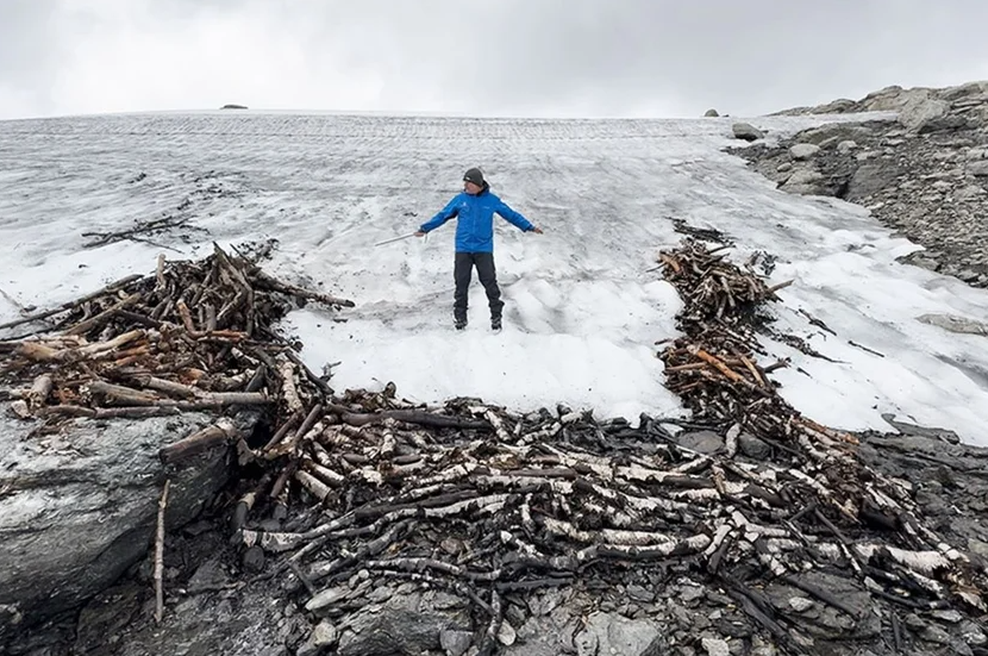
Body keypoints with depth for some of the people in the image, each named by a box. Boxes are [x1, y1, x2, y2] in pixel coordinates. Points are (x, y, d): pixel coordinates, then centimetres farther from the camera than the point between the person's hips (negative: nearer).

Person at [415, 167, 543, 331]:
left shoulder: (492, 200, 3)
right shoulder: (459, 199, 5)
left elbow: (511, 214, 10)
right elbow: (442, 215, 12)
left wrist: (529, 227, 7)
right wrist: (425, 228, 9)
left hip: (484, 249, -1)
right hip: (463, 248, 1)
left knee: (490, 282, -3)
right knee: (461, 283, 3)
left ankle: (496, 316, 10)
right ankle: (460, 316, 16)